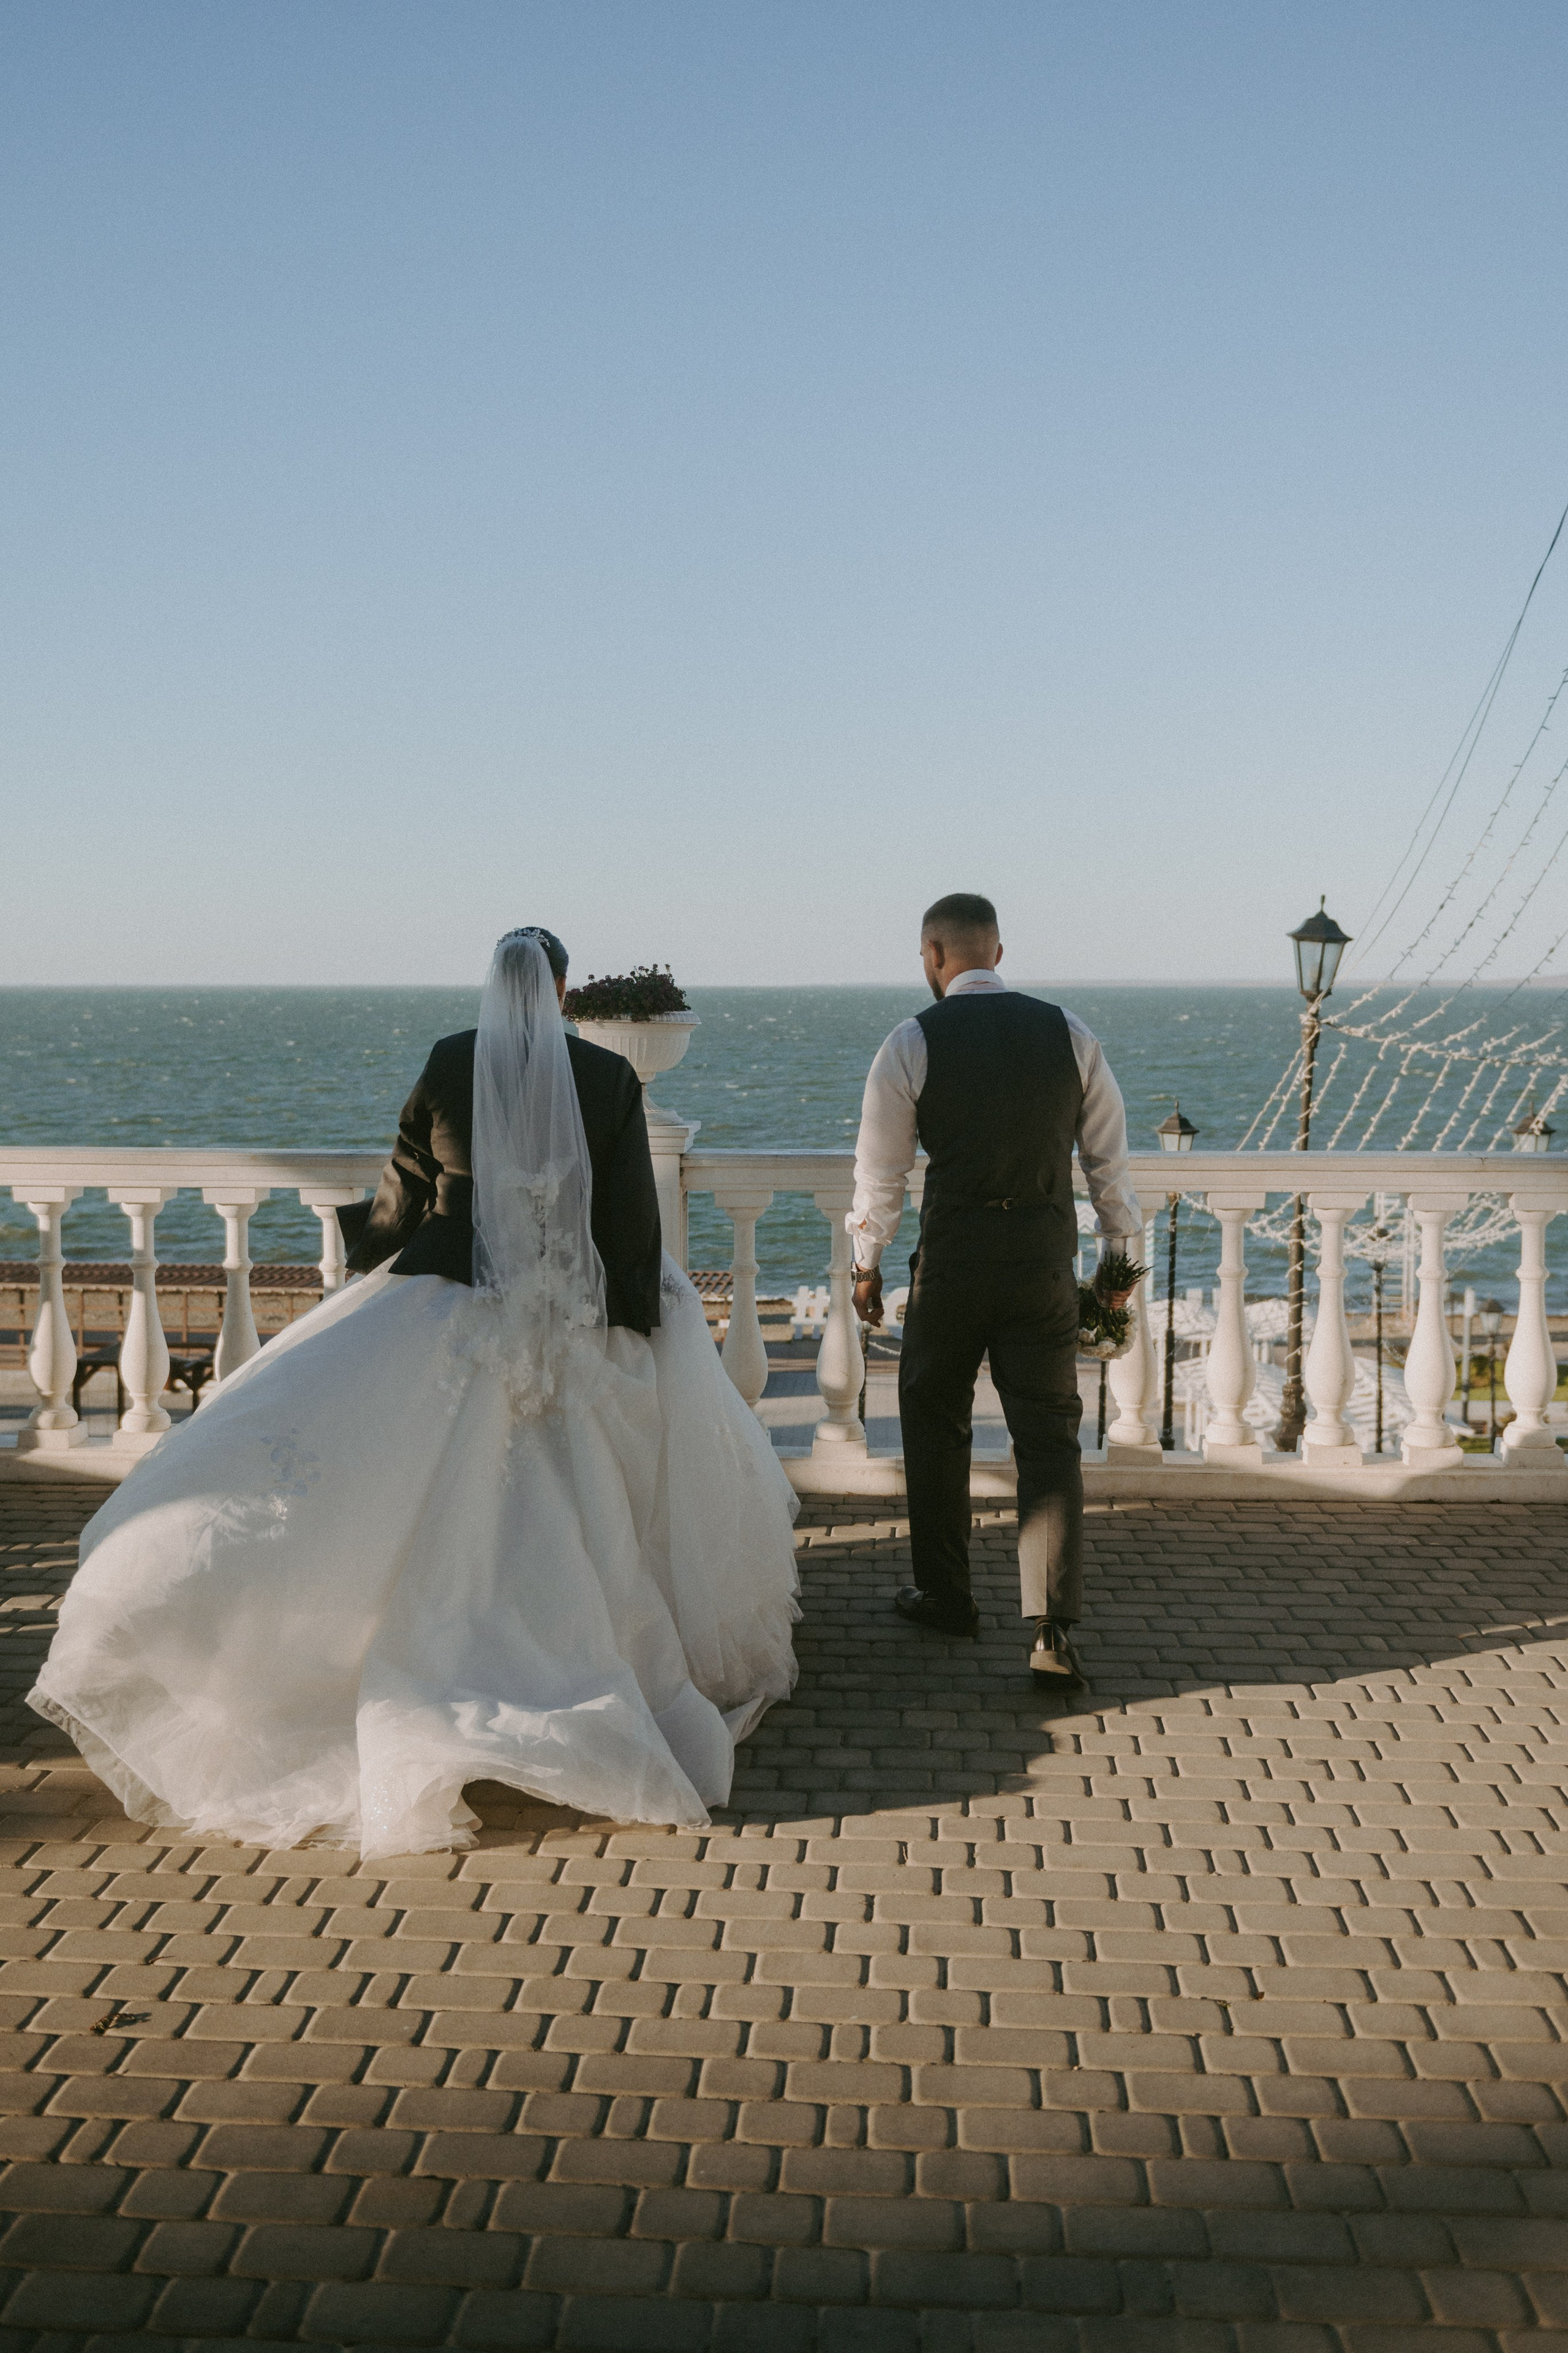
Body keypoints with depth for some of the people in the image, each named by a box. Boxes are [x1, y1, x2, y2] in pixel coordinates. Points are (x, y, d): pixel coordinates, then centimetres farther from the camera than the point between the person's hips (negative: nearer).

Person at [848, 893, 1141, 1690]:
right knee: (1049, 1438, 6)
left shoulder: (912, 1041, -6)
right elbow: (1109, 1157, 7)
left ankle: (944, 1595, 31)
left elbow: (881, 1169, -1)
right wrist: (1121, 1251, 19)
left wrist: (866, 1263, 12)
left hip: (953, 1258, -2)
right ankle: (1053, 1631, -4)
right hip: (1047, 1259, 2)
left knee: (935, 1422, 18)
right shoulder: (1068, 1033, 2)